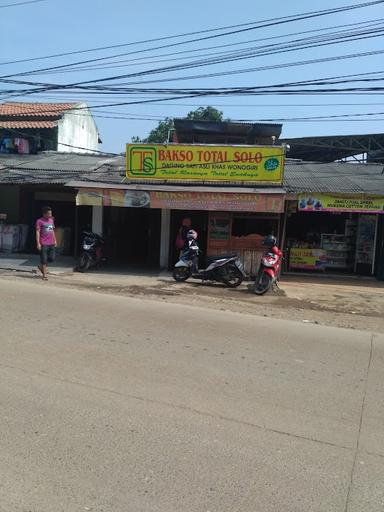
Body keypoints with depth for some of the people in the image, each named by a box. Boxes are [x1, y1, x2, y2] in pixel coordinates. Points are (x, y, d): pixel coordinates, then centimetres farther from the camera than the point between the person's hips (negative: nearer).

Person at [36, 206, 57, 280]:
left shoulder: (51, 220, 14)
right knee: (44, 260, -1)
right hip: (44, 244, -6)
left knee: (52, 258, 6)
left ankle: (41, 266, 31)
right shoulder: (39, 221, -6)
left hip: (51, 243, 6)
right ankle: (45, 275, 7)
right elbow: (37, 232, -9)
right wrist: (38, 243, -14)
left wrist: (55, 240, 19)